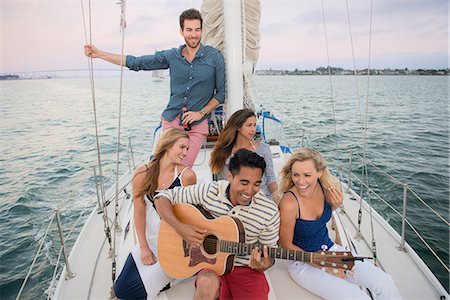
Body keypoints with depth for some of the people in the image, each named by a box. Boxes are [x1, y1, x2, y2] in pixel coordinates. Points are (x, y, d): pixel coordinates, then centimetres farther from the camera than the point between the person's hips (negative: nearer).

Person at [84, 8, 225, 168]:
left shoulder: (215, 57, -1)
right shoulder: (171, 56, 5)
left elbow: (221, 92, 2)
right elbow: (135, 62, 9)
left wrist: (200, 113, -9)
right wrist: (98, 53, 9)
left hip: (197, 125, -3)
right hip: (171, 120, 3)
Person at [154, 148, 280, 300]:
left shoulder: (270, 212, -10)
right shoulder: (209, 192, -11)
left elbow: (269, 255, 2)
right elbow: (162, 198, -6)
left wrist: (263, 265, -22)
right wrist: (180, 227, -21)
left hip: (247, 270, 1)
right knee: (207, 282, -35)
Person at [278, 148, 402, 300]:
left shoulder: (325, 185, -12)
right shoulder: (289, 204, -30)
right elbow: (286, 245, -16)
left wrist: (337, 204, -12)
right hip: (303, 262, -5)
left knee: (386, 284, -4)